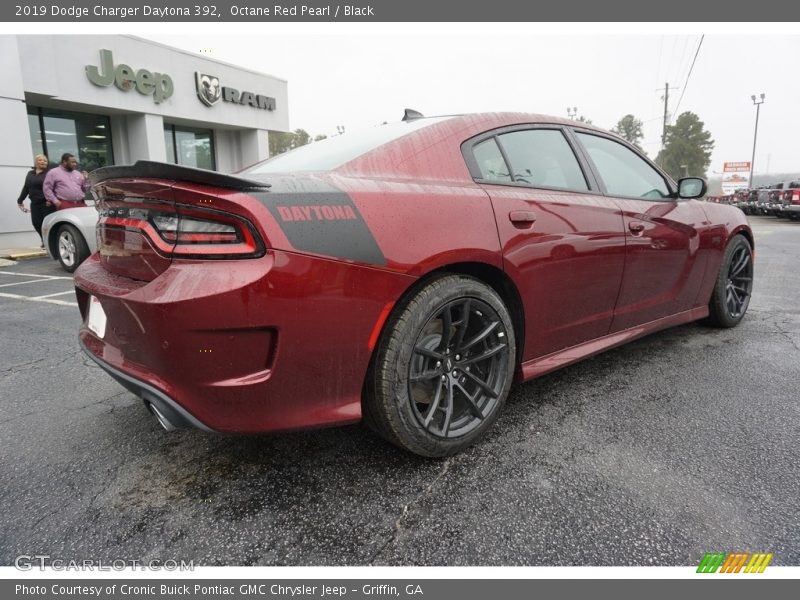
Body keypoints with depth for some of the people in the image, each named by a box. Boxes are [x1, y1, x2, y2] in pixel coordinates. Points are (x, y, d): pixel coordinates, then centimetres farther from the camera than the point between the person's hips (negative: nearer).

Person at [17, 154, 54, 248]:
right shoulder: (30, 174, 18)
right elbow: (26, 188, 23)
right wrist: (20, 200, 24)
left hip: (47, 203, -6)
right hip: (34, 203, 6)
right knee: (36, 222, 2)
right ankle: (45, 240, 17)